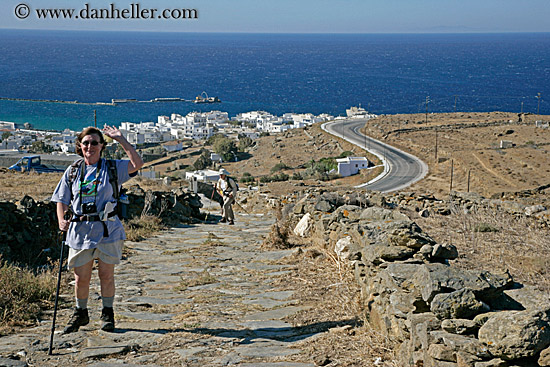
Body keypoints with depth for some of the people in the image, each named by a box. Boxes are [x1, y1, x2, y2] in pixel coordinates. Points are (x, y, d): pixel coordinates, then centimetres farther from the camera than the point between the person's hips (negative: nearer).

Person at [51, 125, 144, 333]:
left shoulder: (113, 168, 2)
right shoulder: (72, 172, 10)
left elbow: (137, 164, -14)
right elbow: (61, 201, 14)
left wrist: (120, 139, -16)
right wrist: (61, 221, -4)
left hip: (107, 230, -2)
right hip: (79, 230, 2)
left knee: (106, 275, 6)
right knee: (81, 278, 6)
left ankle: (107, 314, 23)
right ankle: (80, 313, 28)